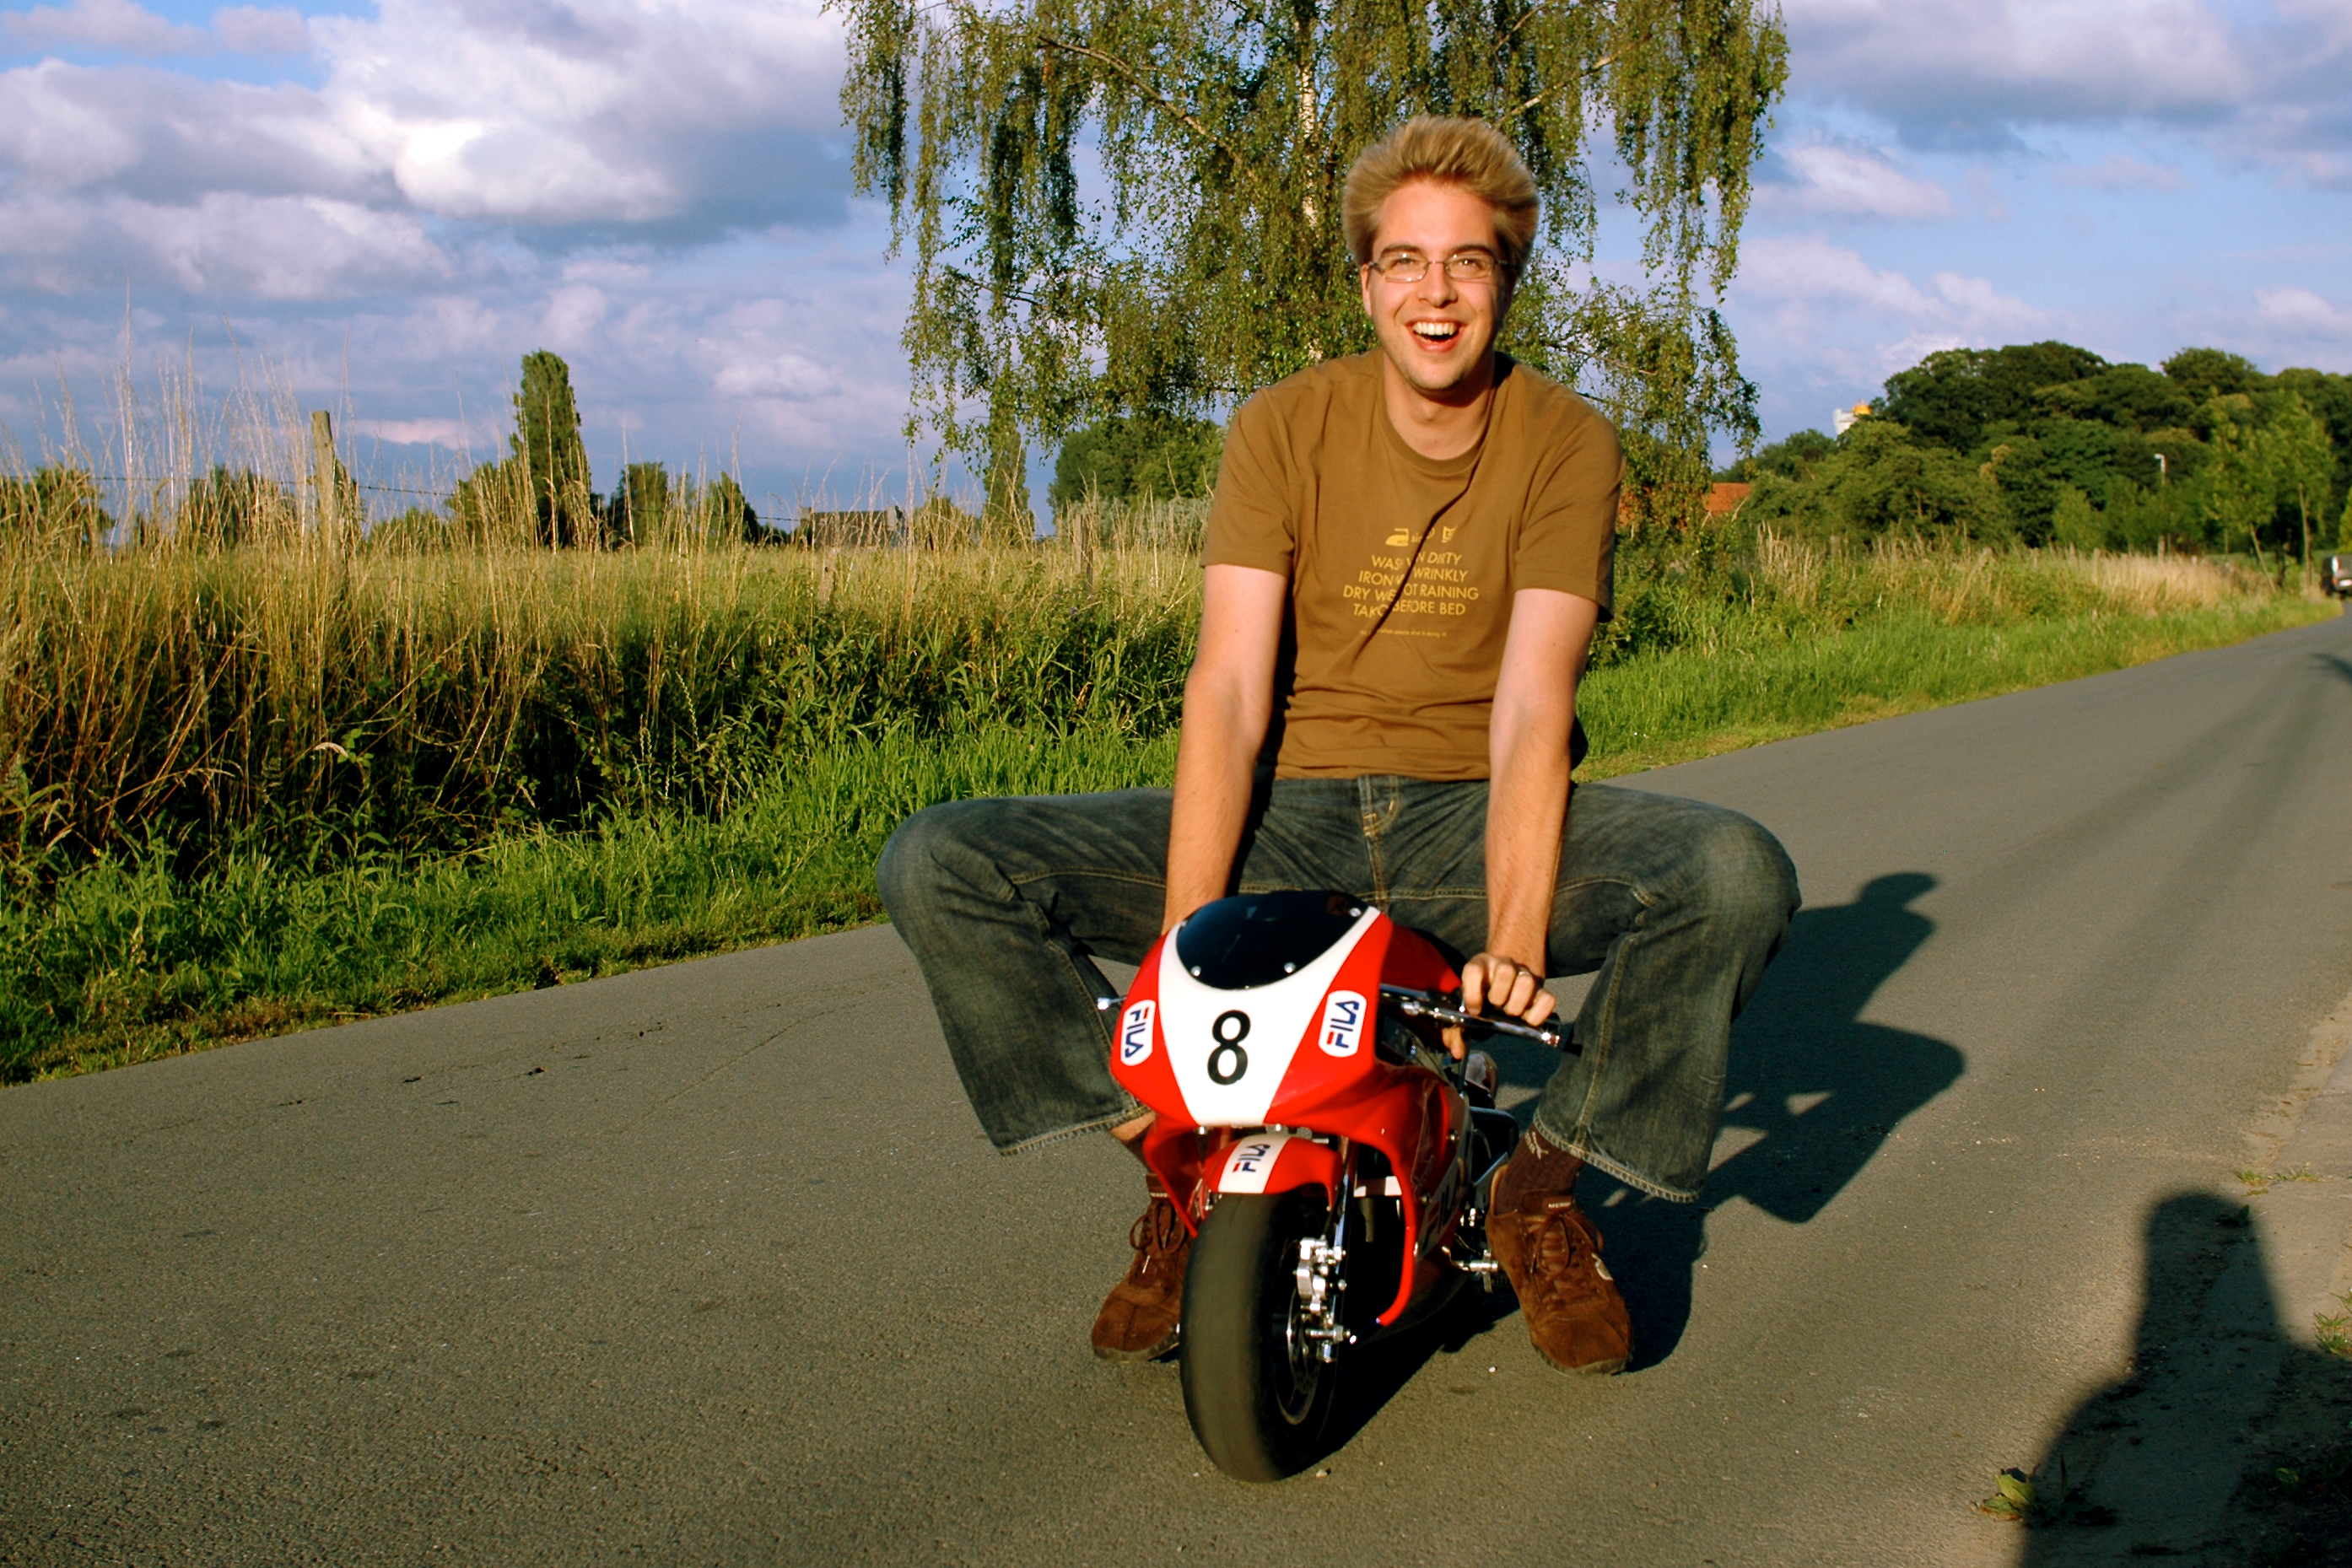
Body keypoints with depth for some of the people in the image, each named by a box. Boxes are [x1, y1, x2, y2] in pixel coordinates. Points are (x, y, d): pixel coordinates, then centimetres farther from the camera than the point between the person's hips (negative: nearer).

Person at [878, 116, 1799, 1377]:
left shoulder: (1566, 444, -3)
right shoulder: (1285, 427, -2)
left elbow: (1530, 706, -14)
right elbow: (1229, 687, -12)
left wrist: (1512, 941, -30)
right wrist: (1184, 933, -25)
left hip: (1473, 818, 0)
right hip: (1288, 814, 1)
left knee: (1738, 874, -30)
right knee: (935, 867, -18)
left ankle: (1542, 1189, -6)